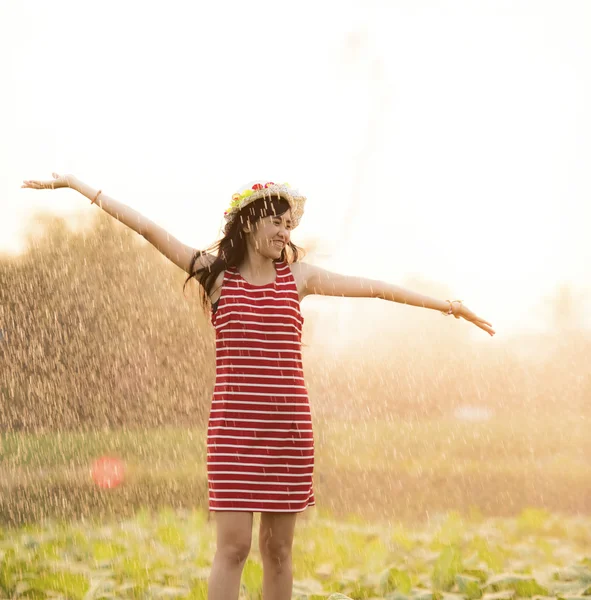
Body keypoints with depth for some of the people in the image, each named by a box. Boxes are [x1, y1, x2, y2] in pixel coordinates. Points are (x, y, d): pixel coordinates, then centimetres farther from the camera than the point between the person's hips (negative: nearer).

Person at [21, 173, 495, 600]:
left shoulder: (297, 275, 8)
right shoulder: (215, 273, 3)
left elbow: (373, 288, 9)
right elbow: (147, 228, 1)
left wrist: (444, 304, 10)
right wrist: (75, 184, 1)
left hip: (289, 426, 3)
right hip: (235, 425, -3)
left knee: (278, 547, 8)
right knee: (234, 546, -7)